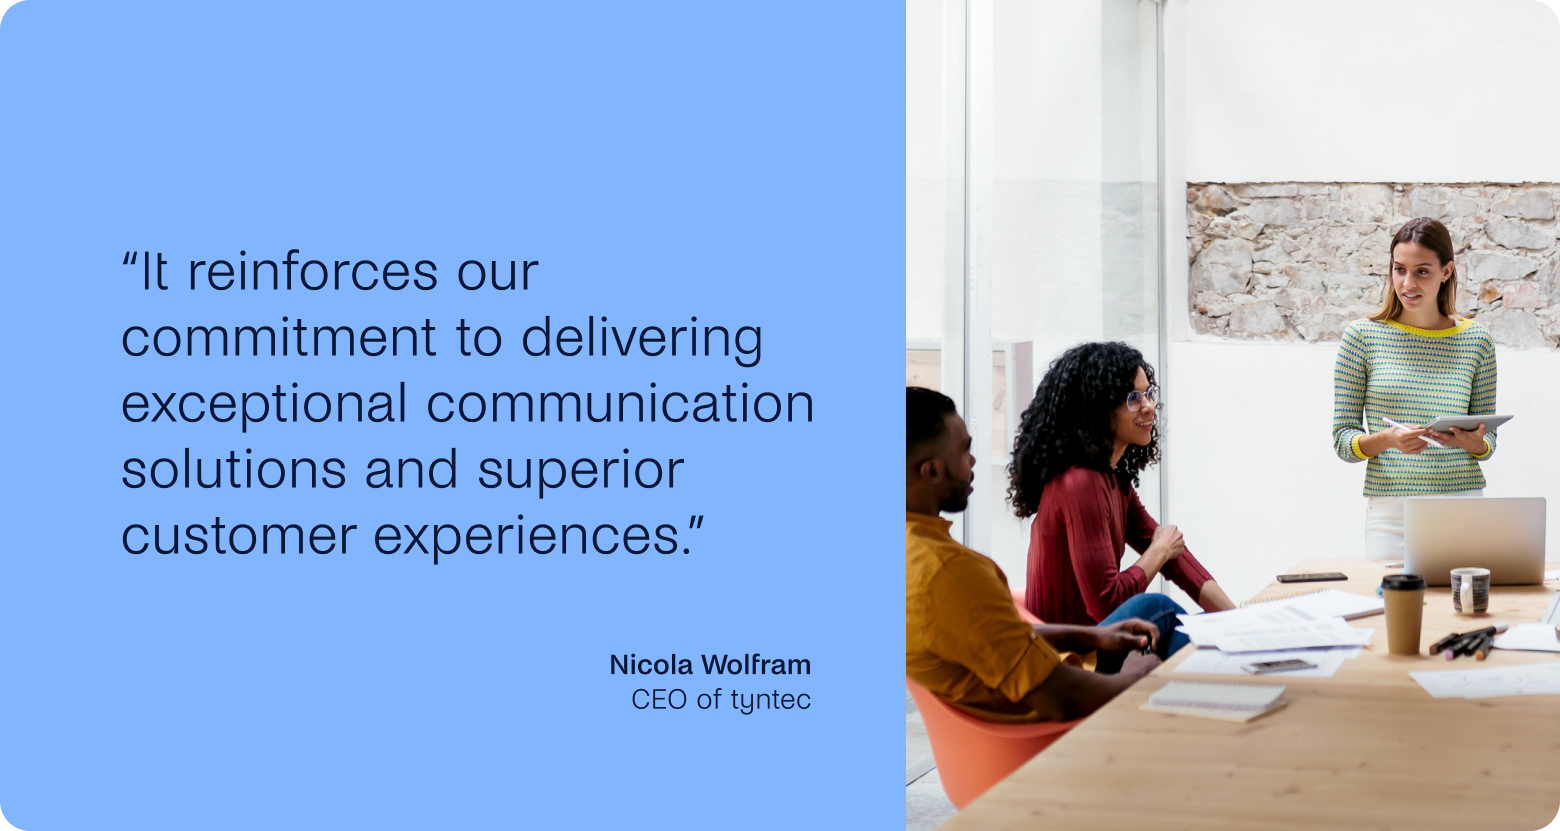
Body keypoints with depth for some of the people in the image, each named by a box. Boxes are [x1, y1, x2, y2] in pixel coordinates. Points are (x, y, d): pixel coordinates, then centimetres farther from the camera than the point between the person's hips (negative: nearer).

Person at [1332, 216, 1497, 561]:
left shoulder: (1476, 340, 6)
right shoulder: (1362, 336, 1)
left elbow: (1488, 443, 12)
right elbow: (1342, 439, 2)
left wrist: (1469, 441, -11)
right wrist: (1388, 439, -17)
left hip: (1462, 507, 1)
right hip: (1390, 514, -1)